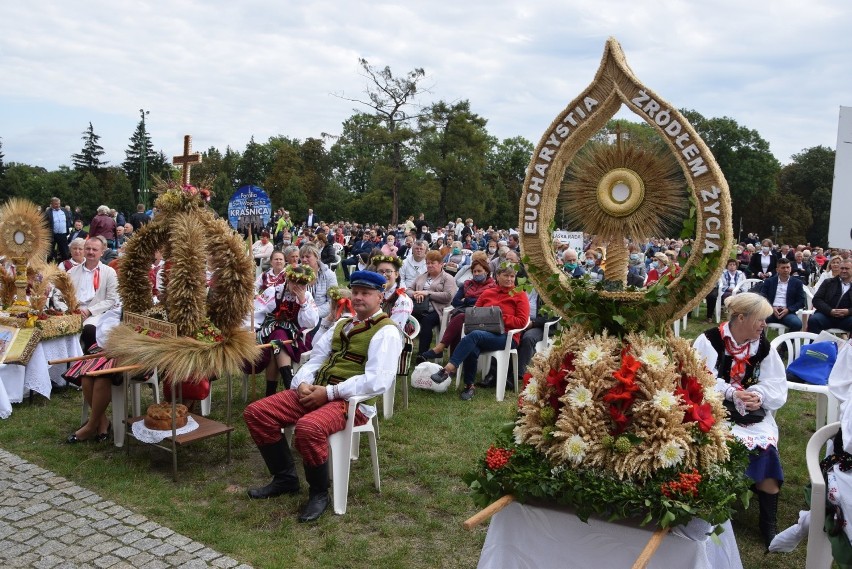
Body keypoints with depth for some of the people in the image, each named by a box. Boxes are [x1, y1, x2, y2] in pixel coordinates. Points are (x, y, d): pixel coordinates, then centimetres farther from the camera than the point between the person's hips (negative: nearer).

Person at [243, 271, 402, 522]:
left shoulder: (386, 332, -6)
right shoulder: (342, 324, 20)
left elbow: (377, 380, -19)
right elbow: (316, 358, 18)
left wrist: (330, 392, -20)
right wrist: (303, 383, -4)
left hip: (352, 400, -8)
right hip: (315, 391, 8)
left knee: (308, 427, -36)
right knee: (257, 412, -4)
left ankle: (319, 493, -8)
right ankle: (285, 478, 12)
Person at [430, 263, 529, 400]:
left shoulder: (520, 295, 7)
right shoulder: (487, 293, 19)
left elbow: (522, 321, -2)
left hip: (507, 336, -4)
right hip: (484, 333, 4)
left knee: (475, 335, -34)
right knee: (472, 349, -34)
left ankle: (448, 369, -38)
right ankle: (469, 385, -18)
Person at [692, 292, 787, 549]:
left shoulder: (764, 347, 6)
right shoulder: (709, 341, -8)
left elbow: (777, 386, 1)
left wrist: (759, 396, -20)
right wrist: (730, 393, -23)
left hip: (753, 412, 4)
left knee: (766, 445, -23)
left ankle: (769, 521, -8)